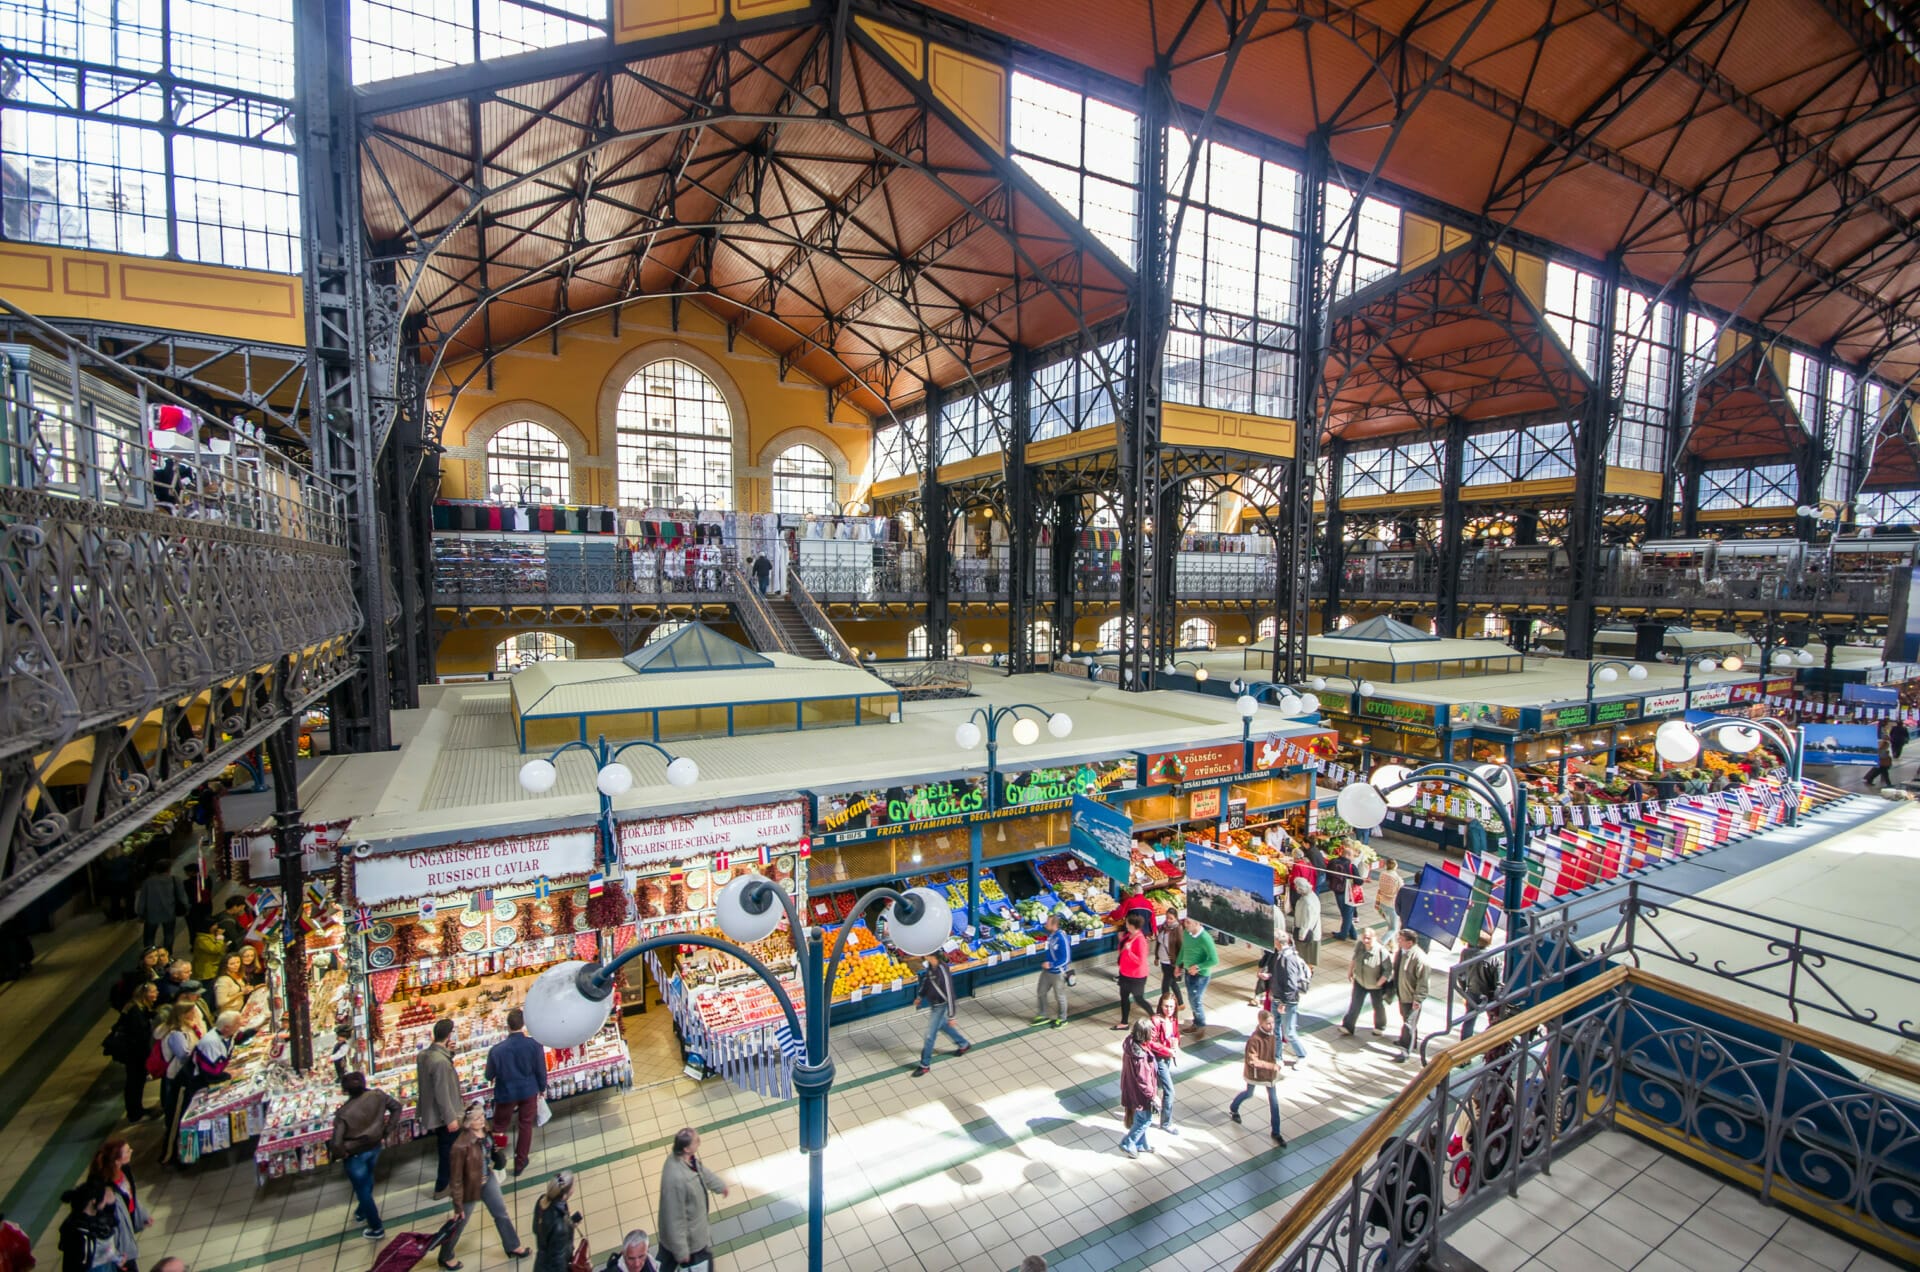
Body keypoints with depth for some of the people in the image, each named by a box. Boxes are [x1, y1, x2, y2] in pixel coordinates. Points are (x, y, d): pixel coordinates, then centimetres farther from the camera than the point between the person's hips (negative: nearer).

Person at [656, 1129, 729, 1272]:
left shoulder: (683, 1157, -15)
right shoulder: (676, 1179, -43)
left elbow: (702, 1171, 6)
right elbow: (675, 1218, -31)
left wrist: (721, 1186, 22)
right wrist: (682, 1250, -19)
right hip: (688, 1238, -8)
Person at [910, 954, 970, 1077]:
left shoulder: (943, 972, -36)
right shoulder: (929, 965, -12)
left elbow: (950, 995, -28)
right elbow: (926, 980, 9)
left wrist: (951, 1016, -22)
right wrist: (920, 996, 17)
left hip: (941, 1006, -8)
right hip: (933, 1003, 8)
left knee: (930, 1035, 3)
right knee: (943, 1025, 27)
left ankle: (925, 1065, 23)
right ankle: (964, 1045, 48)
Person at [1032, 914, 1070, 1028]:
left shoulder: (1061, 939, -31)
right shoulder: (1050, 934, -8)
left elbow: (1066, 959, -26)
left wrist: (1051, 965, -31)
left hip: (1057, 973, -7)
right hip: (1046, 970, 7)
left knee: (1059, 996, 14)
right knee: (1041, 993, 18)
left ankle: (1062, 1019, 36)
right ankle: (1043, 1016, 38)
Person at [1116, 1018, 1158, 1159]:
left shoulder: (1130, 1043, -12)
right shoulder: (1140, 1056, -38)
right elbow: (1143, 1080, -26)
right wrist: (1153, 1096, -12)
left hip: (1131, 1088, 8)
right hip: (1140, 1093, -8)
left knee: (1139, 1118, 27)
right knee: (1145, 1119, 16)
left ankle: (1140, 1144, 45)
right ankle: (1127, 1144, 29)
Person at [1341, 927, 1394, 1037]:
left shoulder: (1381, 951, -31)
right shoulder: (1359, 946, -15)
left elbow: (1388, 970, -22)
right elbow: (1354, 960, 3)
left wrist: (1379, 983, -19)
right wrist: (1350, 972, 4)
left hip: (1375, 986, -3)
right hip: (1360, 982, 3)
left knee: (1378, 1006, 21)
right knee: (1354, 1005, 8)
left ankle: (1380, 1026, 46)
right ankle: (1348, 1027, 18)